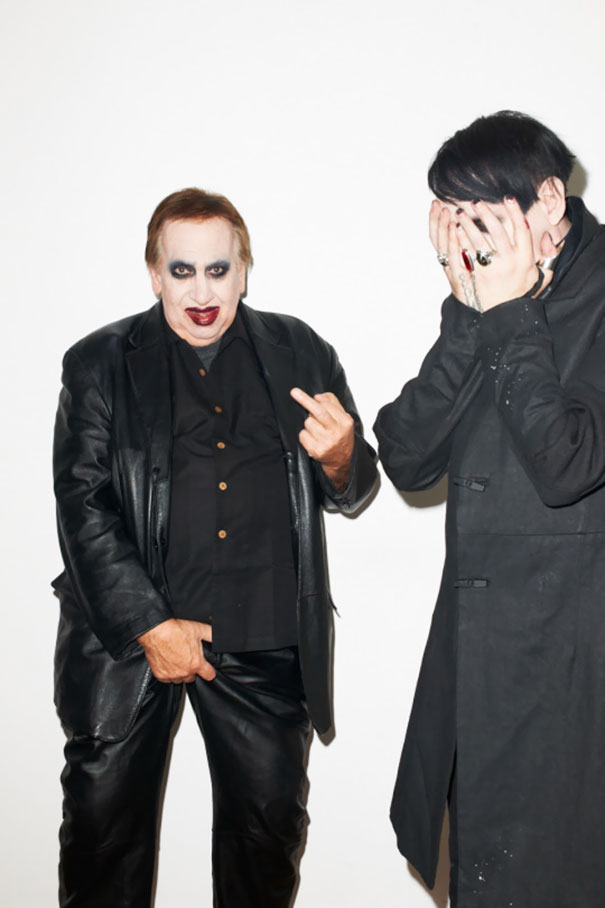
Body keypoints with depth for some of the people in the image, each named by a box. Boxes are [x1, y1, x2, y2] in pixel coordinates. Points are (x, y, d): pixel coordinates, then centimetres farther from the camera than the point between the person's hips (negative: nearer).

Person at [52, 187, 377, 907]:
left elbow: (352, 490, 9)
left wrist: (339, 455, -16)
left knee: (269, 822, 11)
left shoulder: (300, 355, 6)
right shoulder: (99, 365, 2)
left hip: (265, 639, 1)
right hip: (126, 633, -1)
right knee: (103, 821, 8)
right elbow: (83, 506, -4)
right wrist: (151, 625, -12)